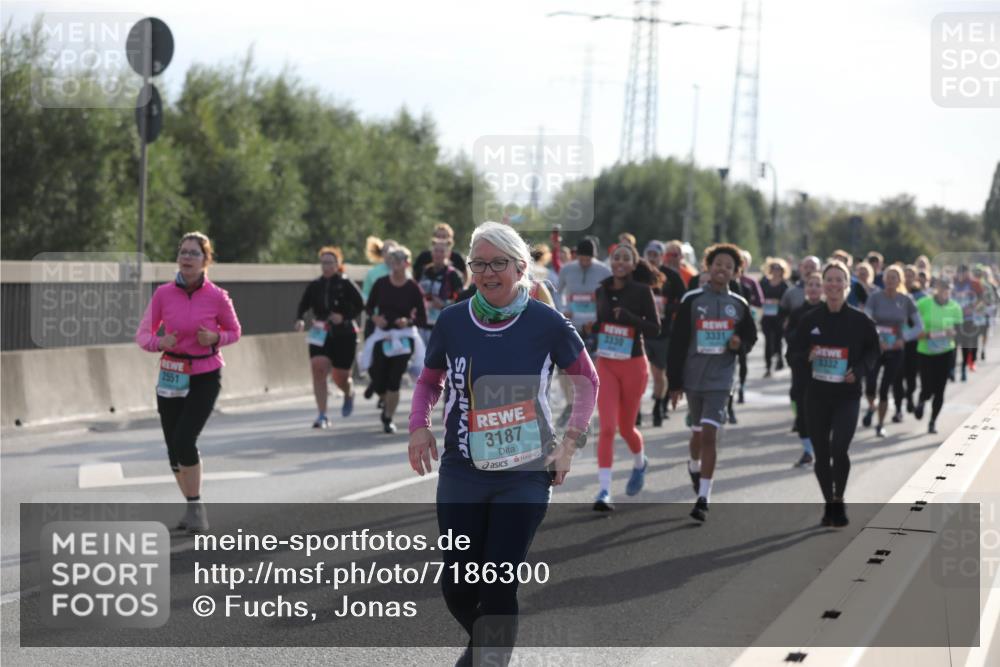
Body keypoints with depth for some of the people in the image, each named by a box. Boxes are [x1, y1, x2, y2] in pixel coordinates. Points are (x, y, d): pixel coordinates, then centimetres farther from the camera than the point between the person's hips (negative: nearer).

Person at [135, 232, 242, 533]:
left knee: (184, 440, -18)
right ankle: (192, 508, 26)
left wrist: (215, 338, -15)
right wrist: (159, 342, -19)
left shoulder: (217, 297, -9)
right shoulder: (163, 293, -4)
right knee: (174, 449, 6)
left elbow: (234, 332, 6)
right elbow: (143, 334, 2)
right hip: (171, 377, 3)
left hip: (205, 378, -3)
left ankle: (196, 507, -1)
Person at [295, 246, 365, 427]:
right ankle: (322, 416, -13)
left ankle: (349, 394, 42)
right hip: (320, 335, 2)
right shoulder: (314, 286, 4)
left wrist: (344, 317, -22)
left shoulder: (346, 285, -7)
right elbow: (303, 305, 7)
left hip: (344, 335, -2)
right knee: (318, 369, -17)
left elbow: (360, 306, -7)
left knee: (340, 378, 3)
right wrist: (299, 319, -13)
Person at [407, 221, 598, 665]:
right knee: (457, 586, 7)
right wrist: (419, 426, -5)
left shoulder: (547, 324, -8)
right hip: (461, 474, 2)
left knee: (499, 589, -5)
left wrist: (571, 441, -2)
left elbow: (587, 380, 7)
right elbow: (429, 382, 13)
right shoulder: (451, 322, -3)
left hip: (525, 477, -2)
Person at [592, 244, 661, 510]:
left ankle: (640, 463, 45)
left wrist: (629, 318, -21)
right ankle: (604, 491, -12)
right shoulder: (602, 290, 4)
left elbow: (654, 328, -8)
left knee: (626, 427, 11)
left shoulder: (642, 291, -8)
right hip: (606, 366, 2)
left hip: (633, 366, -2)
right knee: (607, 427, -10)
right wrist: (590, 329, 1)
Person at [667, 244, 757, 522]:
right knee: (698, 432, 16)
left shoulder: (739, 305, 3)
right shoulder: (692, 300, -2)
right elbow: (677, 343, -2)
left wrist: (740, 344, -8)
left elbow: (751, 336, 17)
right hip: (693, 377, 1)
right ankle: (694, 466, 50)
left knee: (709, 435, -12)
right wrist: (674, 383, -5)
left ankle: (703, 499, -11)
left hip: (720, 379, -1)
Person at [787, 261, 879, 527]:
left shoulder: (859, 320, -2)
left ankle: (839, 500, 5)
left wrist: (858, 371, -9)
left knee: (839, 448, -17)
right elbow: (793, 352, 6)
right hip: (816, 395, 2)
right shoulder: (810, 320, 1)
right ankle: (829, 505, 25)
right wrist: (807, 356, -16)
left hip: (847, 395, -2)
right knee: (821, 453, 7)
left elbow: (872, 351, 9)